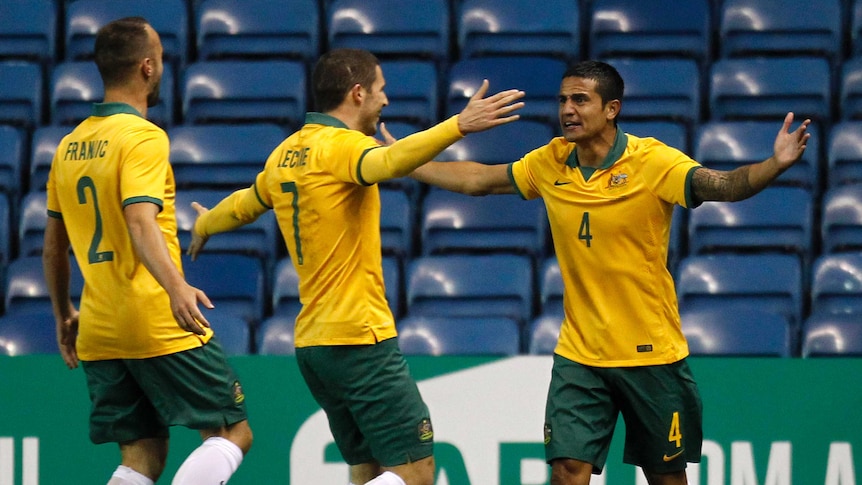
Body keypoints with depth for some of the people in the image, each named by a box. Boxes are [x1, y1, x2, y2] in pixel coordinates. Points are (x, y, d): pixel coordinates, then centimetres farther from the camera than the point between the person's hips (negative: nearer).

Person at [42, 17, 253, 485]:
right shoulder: (143, 137, -10)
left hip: (98, 336, 7)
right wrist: (176, 287, -38)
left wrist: (63, 315, 30)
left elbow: (53, 245, 19)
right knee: (232, 433, 0)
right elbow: (141, 223, -25)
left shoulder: (70, 145, 13)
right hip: (159, 325, -7)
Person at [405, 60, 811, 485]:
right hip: (579, 354, 3)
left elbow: (721, 185, -29)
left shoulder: (653, 162, -14)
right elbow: (478, 180, 16)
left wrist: (775, 164, -47)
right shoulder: (550, 163, 0)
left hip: (651, 354, -3)